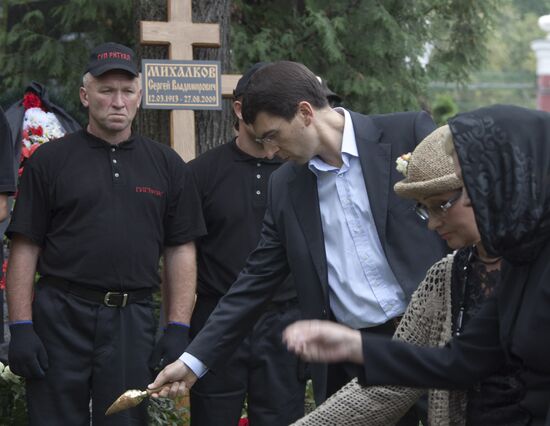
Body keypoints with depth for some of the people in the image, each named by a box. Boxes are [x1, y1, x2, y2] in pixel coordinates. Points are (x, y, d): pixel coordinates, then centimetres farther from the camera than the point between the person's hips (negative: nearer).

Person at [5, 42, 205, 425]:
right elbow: (25, 250, 1)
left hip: (133, 322, 2)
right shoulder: (50, 160, 4)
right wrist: (21, 328, -6)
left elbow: (181, 253, 10)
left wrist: (178, 329, 2)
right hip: (59, 318, -2)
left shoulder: (167, 165, 11)